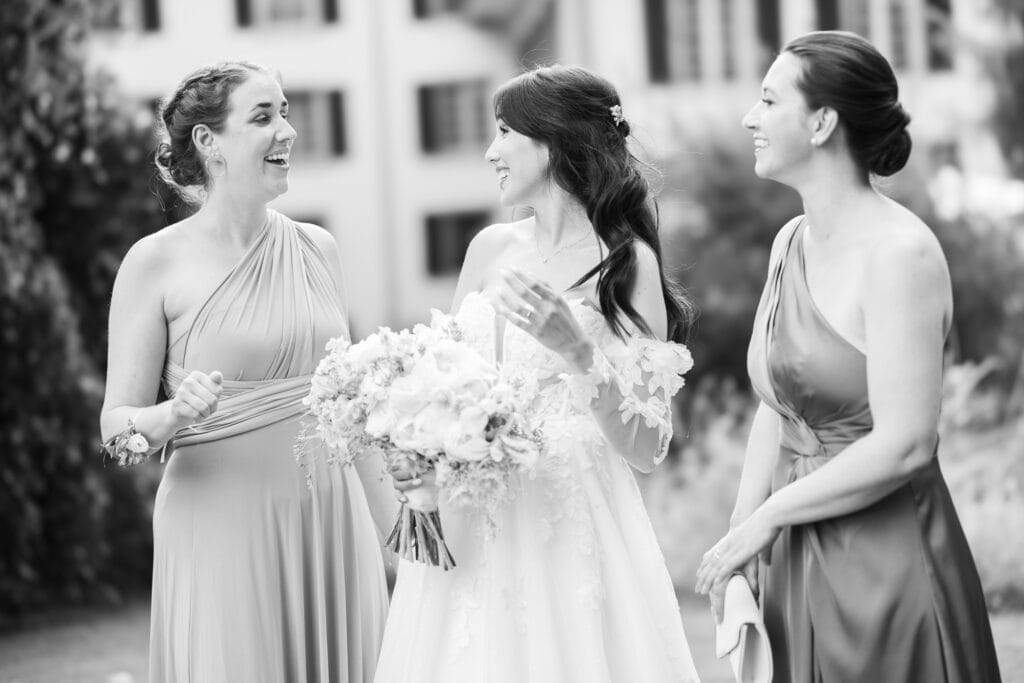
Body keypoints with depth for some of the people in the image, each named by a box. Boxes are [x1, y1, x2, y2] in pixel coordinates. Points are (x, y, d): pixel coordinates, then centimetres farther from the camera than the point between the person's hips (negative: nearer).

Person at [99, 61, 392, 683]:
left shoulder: (317, 249, 8)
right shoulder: (157, 262, -5)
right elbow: (115, 424, -4)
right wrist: (174, 415, -23)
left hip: (335, 527, 4)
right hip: (223, 532, -4)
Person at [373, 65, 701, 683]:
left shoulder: (627, 262, -7)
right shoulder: (491, 249, 7)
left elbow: (648, 450, -9)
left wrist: (575, 347, -20)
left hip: (573, 531, -4)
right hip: (470, 531, 5)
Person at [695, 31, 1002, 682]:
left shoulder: (900, 253, -16)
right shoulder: (791, 243, 9)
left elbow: (903, 446, -21)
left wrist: (769, 515, -13)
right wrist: (739, 540, 2)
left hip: (887, 565, -7)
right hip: (797, 568, 7)